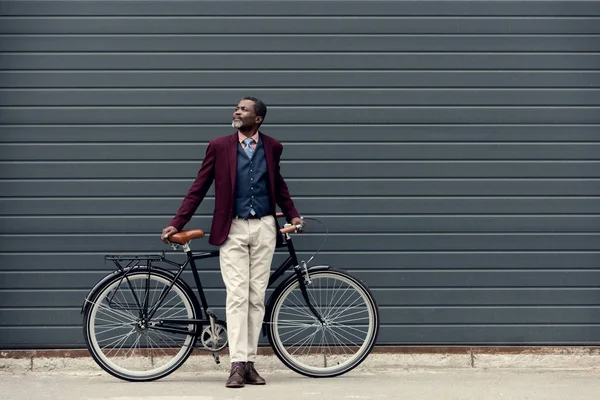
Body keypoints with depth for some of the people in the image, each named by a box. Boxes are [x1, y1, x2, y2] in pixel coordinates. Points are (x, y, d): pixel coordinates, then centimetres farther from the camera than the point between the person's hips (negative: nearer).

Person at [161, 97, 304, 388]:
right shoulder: (219, 146, 0)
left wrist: (292, 214, 17)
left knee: (256, 297, 4)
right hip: (233, 229, -2)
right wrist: (176, 224, -4)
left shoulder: (272, 147, 7)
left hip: (264, 228, 2)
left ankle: (250, 362, 10)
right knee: (237, 296, -9)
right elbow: (198, 188, 1)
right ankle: (238, 365, -8)